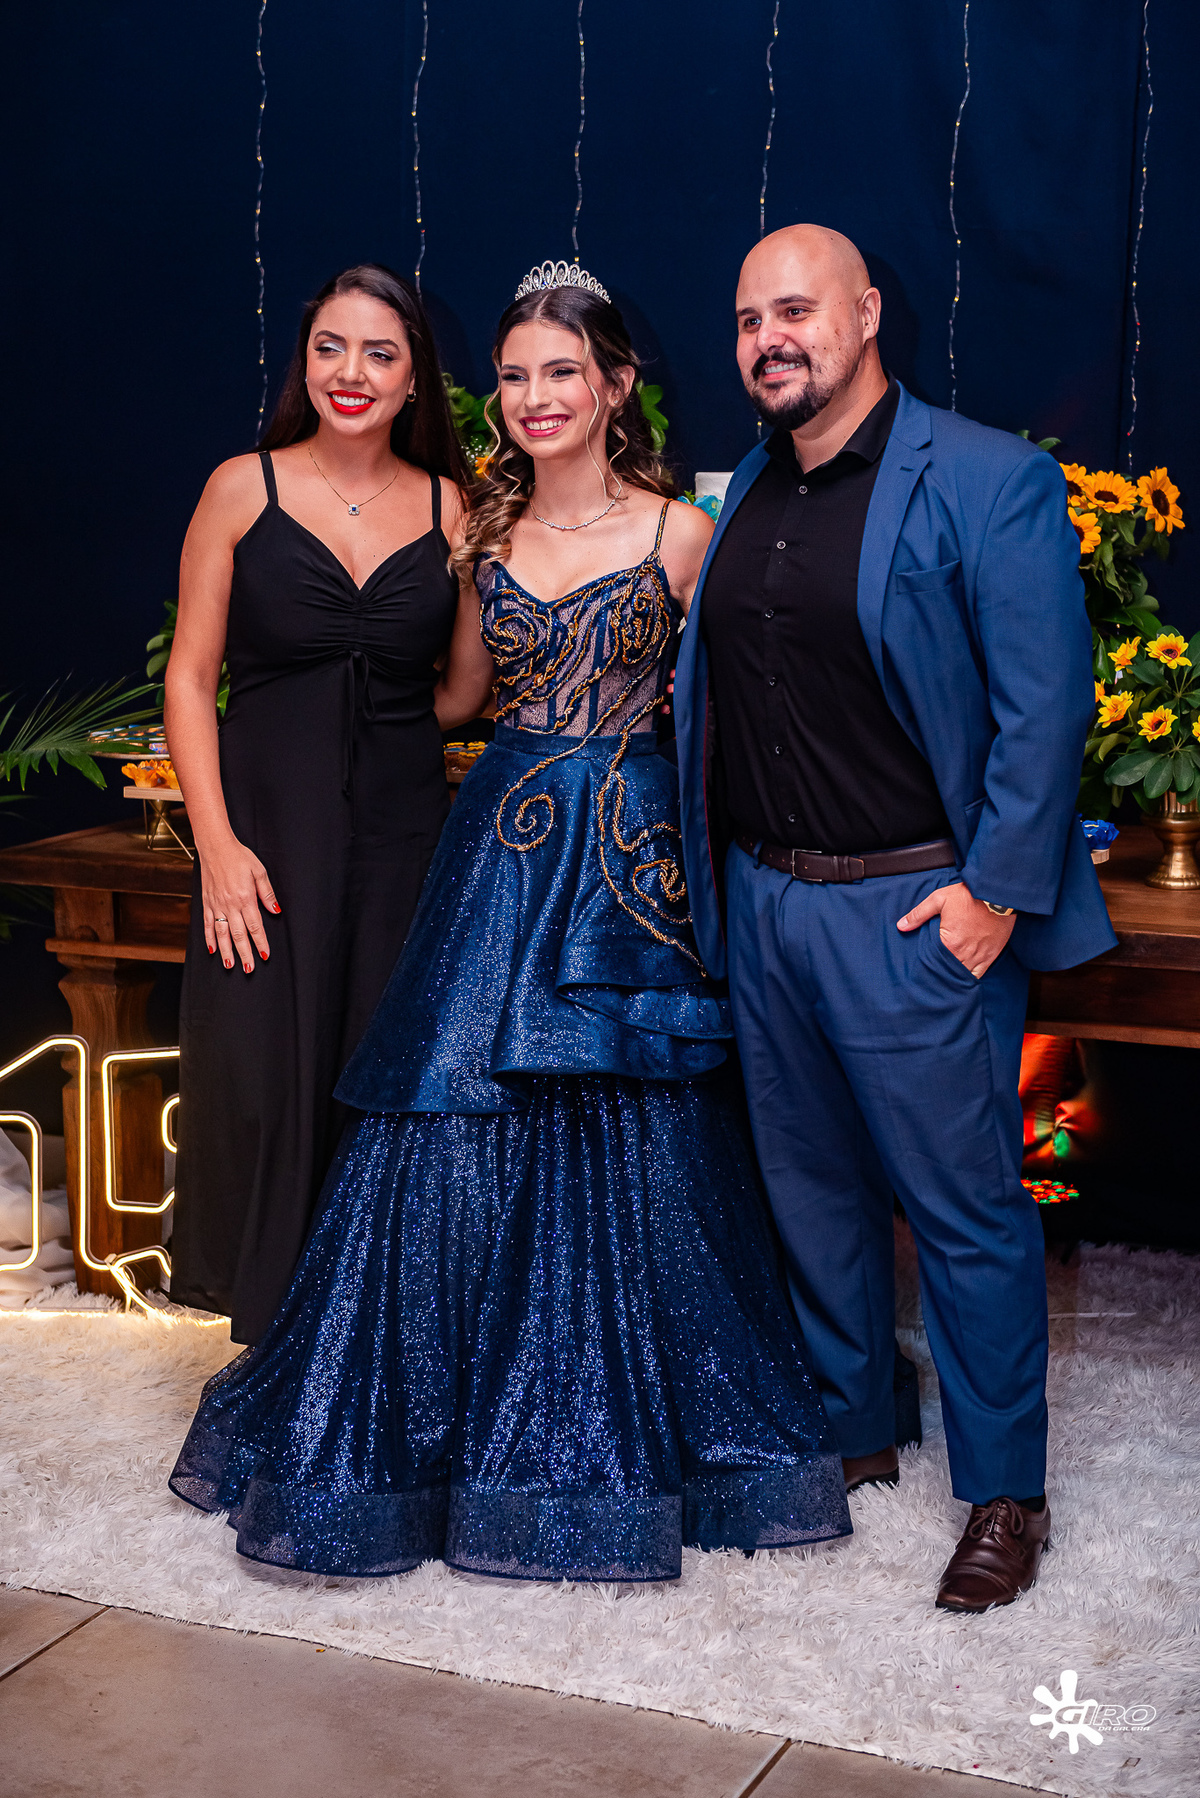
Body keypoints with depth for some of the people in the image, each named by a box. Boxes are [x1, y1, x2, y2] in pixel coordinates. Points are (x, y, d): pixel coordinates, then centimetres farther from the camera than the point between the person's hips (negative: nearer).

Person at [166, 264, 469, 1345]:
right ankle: (276, 1342, 16)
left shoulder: (449, 508, 7)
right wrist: (217, 840, -8)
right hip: (269, 826, -1)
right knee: (265, 1082, -2)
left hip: (405, 834, 2)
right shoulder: (243, 489, 2)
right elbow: (191, 676, 0)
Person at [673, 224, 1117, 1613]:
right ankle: (849, 1434, 36)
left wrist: (998, 890, -15)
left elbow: (1045, 704, -12)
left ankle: (1004, 1493, 17)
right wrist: (719, 875, 12)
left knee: (965, 1209, 2)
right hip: (762, 904, 7)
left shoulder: (990, 482, -10)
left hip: (915, 912, -6)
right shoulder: (744, 494, 11)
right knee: (812, 1193, 18)